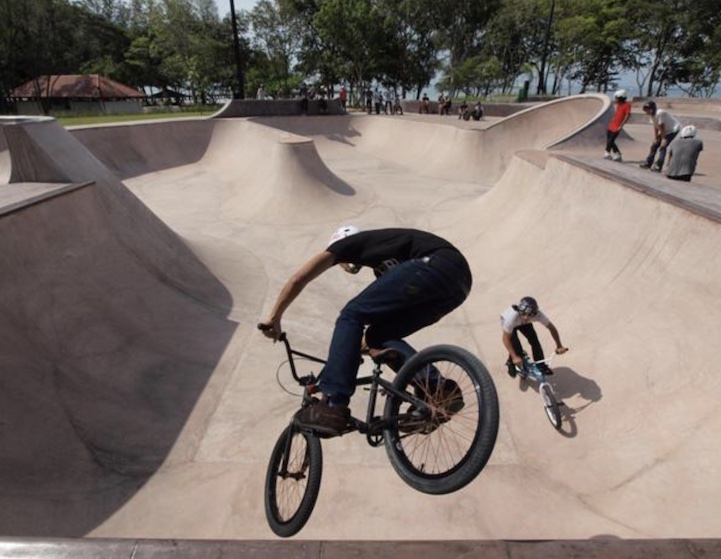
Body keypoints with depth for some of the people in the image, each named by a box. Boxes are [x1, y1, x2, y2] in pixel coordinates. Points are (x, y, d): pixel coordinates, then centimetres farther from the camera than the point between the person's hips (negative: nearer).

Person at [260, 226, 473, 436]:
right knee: (381, 336, 16)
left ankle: (332, 407, -9)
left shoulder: (346, 243, 20)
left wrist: (274, 318, 28)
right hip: (459, 278, 8)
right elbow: (381, 313, 44)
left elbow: (299, 279, 19)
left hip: (434, 267, -8)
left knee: (351, 316, -2)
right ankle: (438, 388, 3)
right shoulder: (384, 262, 39)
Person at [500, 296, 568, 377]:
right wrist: (514, 357, -40)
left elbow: (552, 328, -20)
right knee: (516, 347, -18)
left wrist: (559, 346, -24)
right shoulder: (513, 316, -44)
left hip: (524, 323, 3)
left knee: (534, 340, -13)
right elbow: (506, 338, -37)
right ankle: (511, 364, 11)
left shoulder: (538, 314, -36)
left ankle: (541, 366, 9)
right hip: (507, 321, -3)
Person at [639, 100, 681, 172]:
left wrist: (663, 140, -20)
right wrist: (655, 138, -1)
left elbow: (662, 128, -24)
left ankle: (658, 166, -21)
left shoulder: (660, 113, -27)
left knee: (663, 147, -19)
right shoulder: (652, 115, -1)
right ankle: (648, 163, 24)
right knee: (654, 145, 13)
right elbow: (655, 127, 3)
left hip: (674, 130, -10)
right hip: (666, 131, 10)